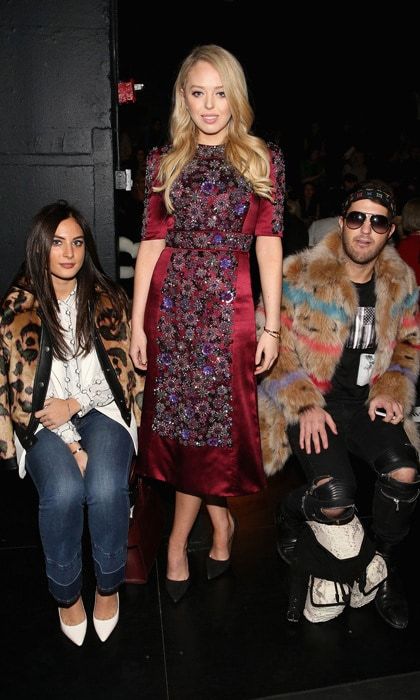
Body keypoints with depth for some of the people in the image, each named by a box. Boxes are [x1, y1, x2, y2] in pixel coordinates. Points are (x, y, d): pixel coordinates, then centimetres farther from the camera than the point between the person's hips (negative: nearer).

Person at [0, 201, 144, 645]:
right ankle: (66, 592, -1)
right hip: (44, 419, -1)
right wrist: (71, 444, -14)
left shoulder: (107, 299, 5)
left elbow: (119, 371, 5)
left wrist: (74, 404, -11)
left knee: (106, 487, -27)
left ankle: (109, 584, 0)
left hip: (99, 409, 1)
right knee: (63, 490, -29)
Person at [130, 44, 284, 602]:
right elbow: (151, 243, 4)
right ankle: (220, 521, 27)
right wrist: (137, 321, -1)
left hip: (228, 304, -1)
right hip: (171, 301, 2)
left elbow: (269, 247, 1)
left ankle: (178, 540, 22)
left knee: (216, 416, 3)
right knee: (184, 417, 6)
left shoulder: (263, 161, 5)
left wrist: (272, 326, -3)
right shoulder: (164, 163, 8)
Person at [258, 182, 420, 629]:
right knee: (337, 500, -23)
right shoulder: (301, 275, -10)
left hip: (366, 402, 4)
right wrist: (304, 406, -16)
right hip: (309, 401, -4)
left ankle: (384, 565, 8)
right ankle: (293, 511, 17)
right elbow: (272, 346, -8)